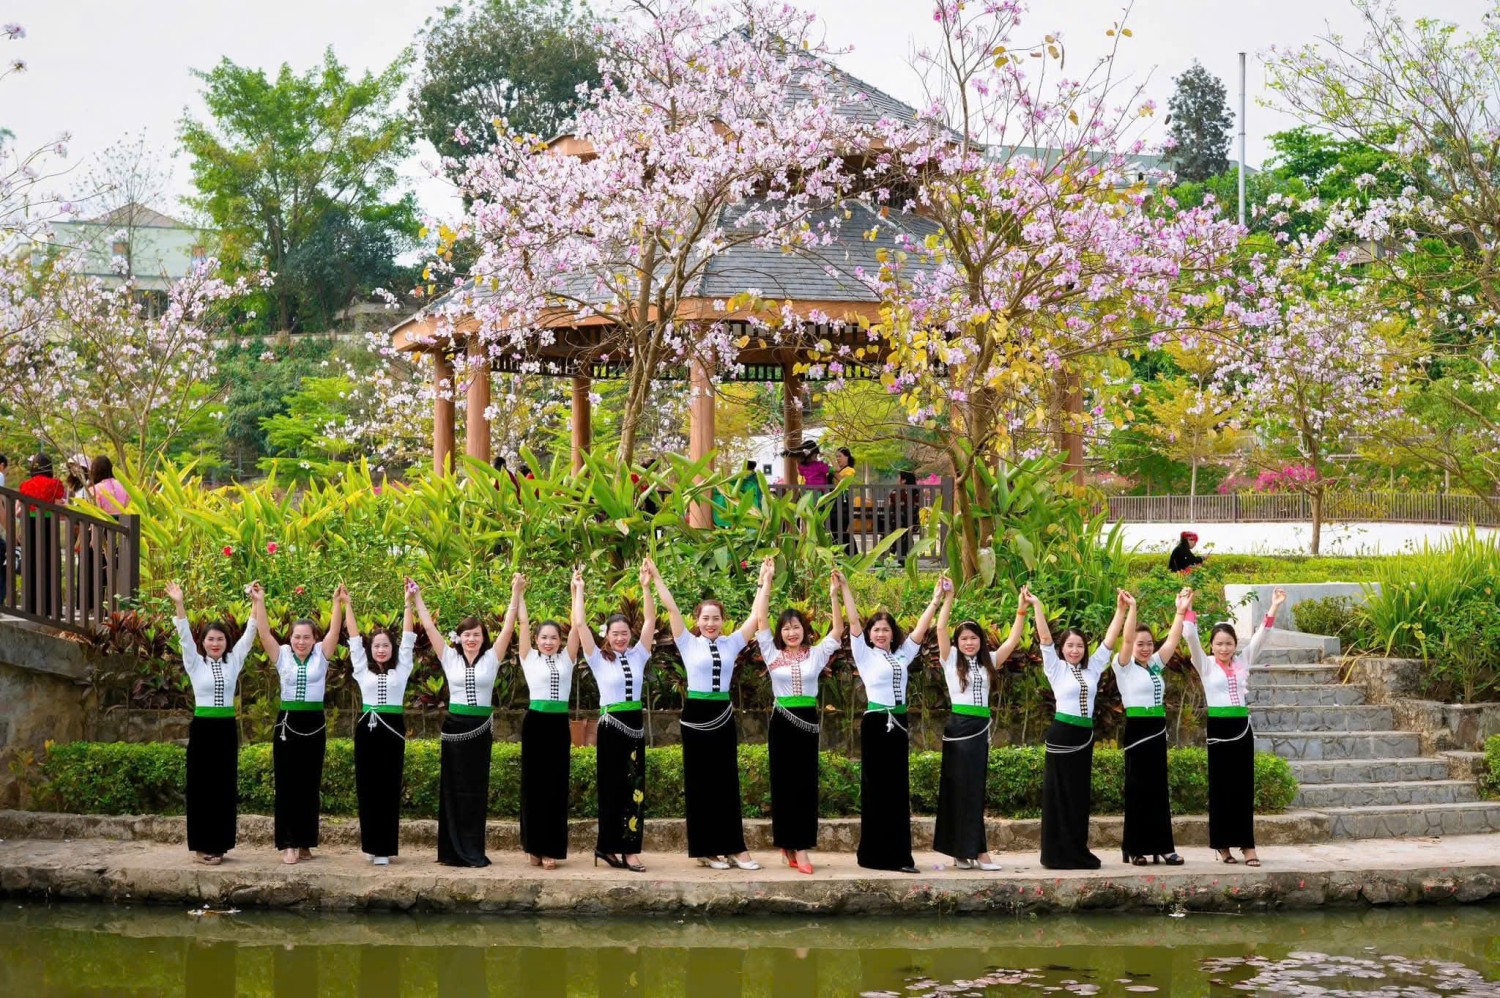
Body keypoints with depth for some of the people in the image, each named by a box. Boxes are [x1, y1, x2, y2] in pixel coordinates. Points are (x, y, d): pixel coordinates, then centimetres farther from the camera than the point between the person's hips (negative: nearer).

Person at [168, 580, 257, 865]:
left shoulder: (233, 662, 8)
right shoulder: (195, 663, 1)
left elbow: (248, 636, 4)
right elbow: (185, 636, -9)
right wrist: (178, 605, -22)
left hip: (227, 728, 3)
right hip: (202, 727, -3)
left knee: (225, 786, 5)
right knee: (201, 785, -1)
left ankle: (219, 844, 12)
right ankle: (202, 845, 2)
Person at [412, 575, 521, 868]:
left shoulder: (491, 658, 3)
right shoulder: (449, 657, 5)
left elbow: (508, 627, -2)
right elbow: (429, 627, 4)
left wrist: (515, 593, -7)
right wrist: (417, 598, 2)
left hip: (480, 729, 0)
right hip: (454, 727, 0)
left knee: (475, 791, 4)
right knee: (453, 789, 3)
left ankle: (473, 852, 8)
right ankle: (453, 851, 7)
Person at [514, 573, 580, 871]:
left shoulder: (566, 659, 9)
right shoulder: (529, 658, 5)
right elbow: (522, 623, 1)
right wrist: (519, 593, -4)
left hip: (560, 724, 2)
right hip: (536, 721, -2)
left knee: (556, 784, 2)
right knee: (534, 783, 1)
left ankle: (551, 848, 4)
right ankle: (535, 846, 8)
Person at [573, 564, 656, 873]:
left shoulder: (638, 655, 9)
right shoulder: (599, 658, 2)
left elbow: (650, 621, 3)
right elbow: (579, 624, -6)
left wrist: (646, 587, -5)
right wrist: (579, 591, -3)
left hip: (635, 724, 3)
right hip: (610, 725, -3)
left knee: (634, 787, 0)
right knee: (612, 786, 1)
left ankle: (628, 849, 1)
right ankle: (611, 845, 8)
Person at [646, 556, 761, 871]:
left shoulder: (731, 643, 7)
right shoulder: (689, 643, 1)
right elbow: (672, 609, -3)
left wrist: (765, 583, 4)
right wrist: (656, 578, -6)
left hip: (723, 716, 3)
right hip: (696, 715, -3)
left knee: (726, 781, 5)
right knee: (699, 782, 3)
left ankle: (734, 848, 8)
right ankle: (705, 850, 7)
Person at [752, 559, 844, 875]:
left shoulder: (816, 654, 6)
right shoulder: (772, 654, 3)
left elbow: (838, 630, -1)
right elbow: (759, 620, -3)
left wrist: (834, 596, -12)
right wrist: (765, 582, -8)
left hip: (808, 720, 0)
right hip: (782, 721, 0)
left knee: (805, 784, 0)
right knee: (783, 782, 2)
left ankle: (799, 848, 0)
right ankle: (790, 845, 10)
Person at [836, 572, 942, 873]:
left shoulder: (902, 655, 14)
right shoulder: (865, 655, 3)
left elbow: (921, 627, 13)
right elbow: (854, 622, -4)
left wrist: (936, 600, 9)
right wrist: (844, 588, -9)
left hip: (898, 723, 5)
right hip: (875, 723, -5)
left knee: (898, 788, 5)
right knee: (875, 788, -1)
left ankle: (898, 855, 7)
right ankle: (874, 854, 3)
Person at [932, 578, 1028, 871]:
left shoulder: (989, 662, 12)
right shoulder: (950, 660, 2)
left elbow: (1013, 640, 5)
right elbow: (941, 629, -10)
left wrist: (1021, 610, -4)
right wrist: (948, 598, -15)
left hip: (981, 728, 4)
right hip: (958, 727, -4)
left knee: (975, 789, 6)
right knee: (960, 788, -2)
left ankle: (970, 851, 8)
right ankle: (963, 851, -2)